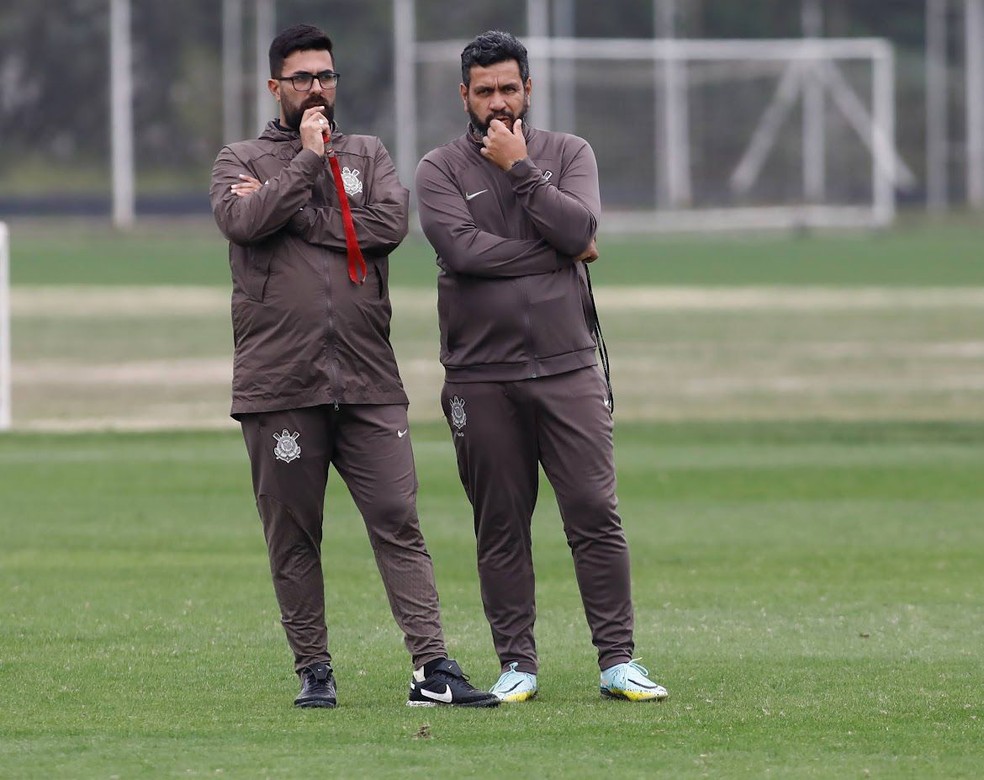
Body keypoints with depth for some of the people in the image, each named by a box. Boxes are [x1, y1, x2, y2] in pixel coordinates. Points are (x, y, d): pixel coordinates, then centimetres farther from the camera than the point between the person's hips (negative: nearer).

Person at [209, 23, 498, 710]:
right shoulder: (241, 163, 9)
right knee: (293, 537, 3)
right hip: (279, 387, -1)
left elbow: (390, 223, -4)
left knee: (399, 523, -5)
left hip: (368, 383, 1)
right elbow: (244, 221, -13)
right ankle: (314, 670, 12)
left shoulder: (368, 156, 15)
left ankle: (433, 667, -10)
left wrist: (291, 212, -5)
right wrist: (306, 161, -7)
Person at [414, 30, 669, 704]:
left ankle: (618, 661, -2)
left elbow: (579, 228, -9)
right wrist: (559, 252, -8)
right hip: (481, 378, 0)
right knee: (501, 528, 3)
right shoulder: (441, 170, 4)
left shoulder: (569, 154, 9)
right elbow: (462, 248, -13)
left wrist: (519, 168, -8)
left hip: (567, 368, 0)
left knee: (595, 514, -6)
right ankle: (517, 665, 10)